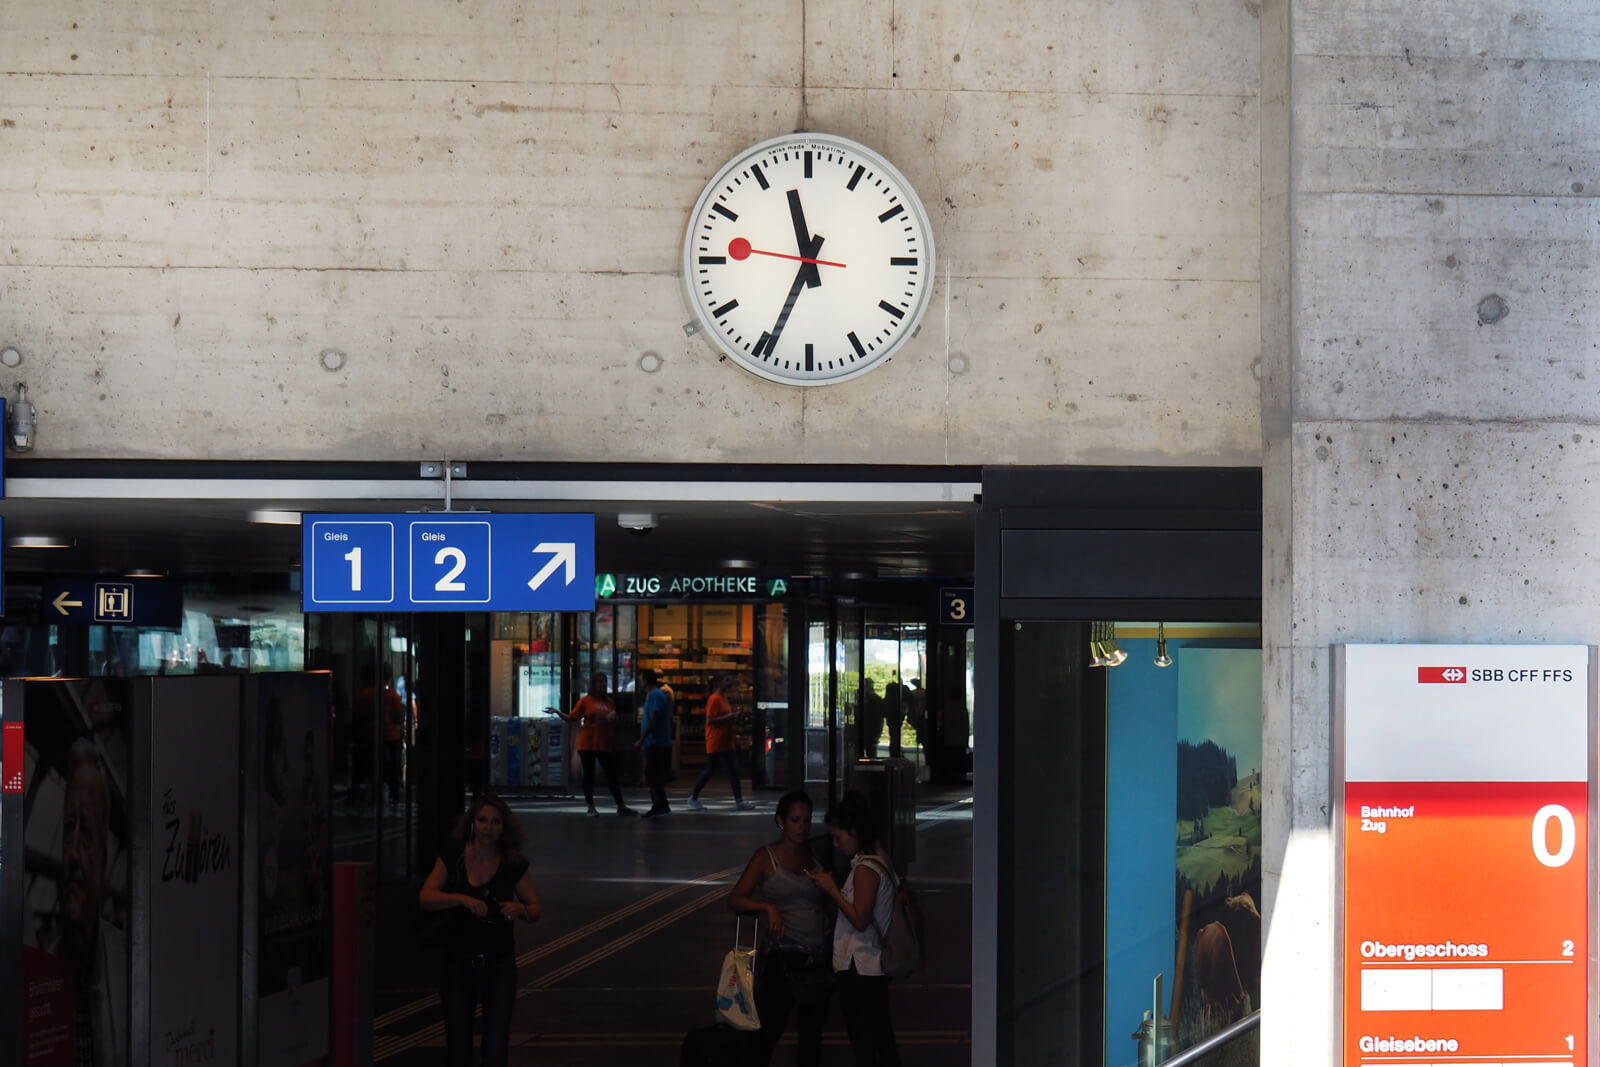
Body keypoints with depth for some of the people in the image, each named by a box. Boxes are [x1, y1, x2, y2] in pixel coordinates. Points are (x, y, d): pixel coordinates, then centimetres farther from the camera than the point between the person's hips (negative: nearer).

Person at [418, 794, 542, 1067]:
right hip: (458, 962, 0)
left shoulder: (514, 864, -2)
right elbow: (425, 897, -12)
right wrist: (463, 899, -28)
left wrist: (521, 910, -18)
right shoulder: (453, 856, -2)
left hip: (499, 964, 0)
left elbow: (535, 909, 5)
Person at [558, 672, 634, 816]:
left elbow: (614, 727, 19)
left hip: (604, 745, 4)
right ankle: (591, 807, 8)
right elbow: (572, 718, -3)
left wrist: (613, 717, -2)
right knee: (589, 775, 0)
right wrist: (558, 713, -17)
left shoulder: (609, 702, 12)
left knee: (613, 774, 3)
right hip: (587, 744, -4)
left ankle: (621, 806, 8)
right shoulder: (585, 701, -1)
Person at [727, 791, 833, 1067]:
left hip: (821, 957, 5)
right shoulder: (766, 857, -3)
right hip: (785, 957, -4)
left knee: (811, 1032, 11)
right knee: (769, 1032, -6)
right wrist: (769, 907, -23)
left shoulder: (814, 855, 9)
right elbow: (735, 899, -10)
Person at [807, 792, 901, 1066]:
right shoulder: (877, 862, 12)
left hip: (858, 969, -10)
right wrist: (832, 887, 8)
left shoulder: (865, 870, -17)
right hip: (875, 967, 10)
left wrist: (832, 891, -12)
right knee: (882, 1038, 13)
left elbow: (860, 920, -20)